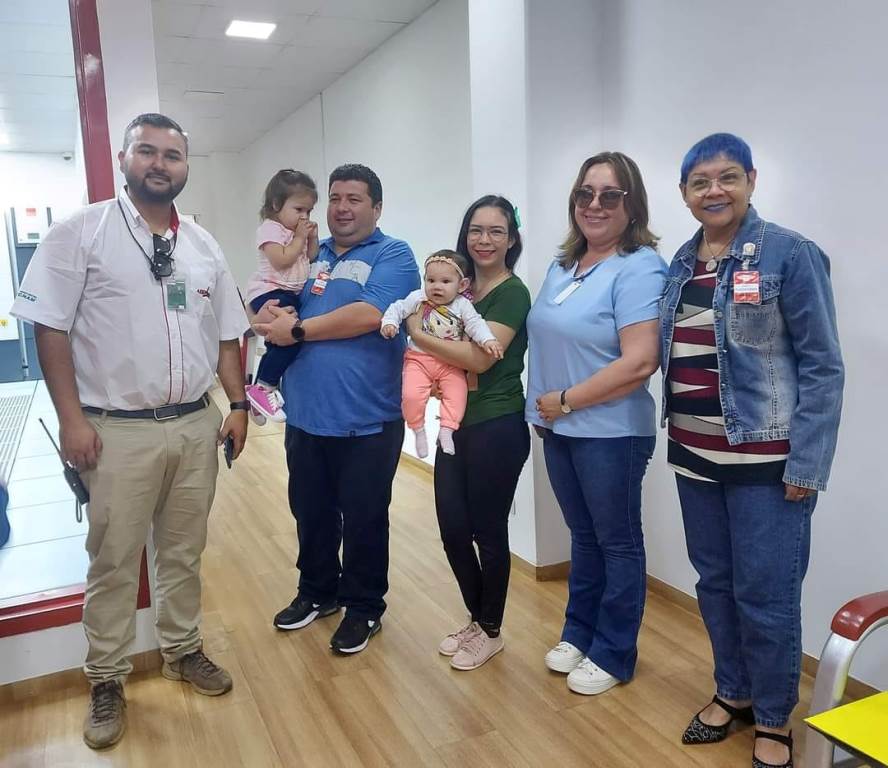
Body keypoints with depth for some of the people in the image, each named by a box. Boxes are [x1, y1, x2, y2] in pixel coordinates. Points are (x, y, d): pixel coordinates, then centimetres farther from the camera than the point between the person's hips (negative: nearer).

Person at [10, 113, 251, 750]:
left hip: (196, 425, 4)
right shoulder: (81, 233, -4)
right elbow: (50, 327, -7)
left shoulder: (204, 246, 9)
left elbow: (227, 333, 13)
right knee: (114, 561, 7)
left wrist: (239, 404, 7)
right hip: (118, 430, -4)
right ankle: (107, 681, 25)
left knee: (185, 551, 16)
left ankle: (183, 650, 35)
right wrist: (71, 418, -13)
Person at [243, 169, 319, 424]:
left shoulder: (298, 231, 17)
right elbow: (282, 261, -21)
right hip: (269, 293, -10)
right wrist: (299, 238, -12)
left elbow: (311, 258, 20)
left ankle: (259, 394, 27)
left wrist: (313, 238, 6)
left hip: (292, 295, 10)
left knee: (278, 345, 15)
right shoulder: (270, 228, -10)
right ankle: (264, 387, -16)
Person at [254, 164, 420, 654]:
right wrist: (271, 316, -11)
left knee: (364, 520, 9)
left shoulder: (393, 256, -6)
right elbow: (269, 309, 14)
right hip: (305, 416, 6)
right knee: (311, 513, 19)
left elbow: (370, 316, -22)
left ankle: (364, 608, 28)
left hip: (366, 420, -6)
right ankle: (317, 591, 40)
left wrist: (299, 329, -14)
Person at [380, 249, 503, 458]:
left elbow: (475, 323, -9)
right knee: (411, 395, -18)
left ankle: (446, 430, -3)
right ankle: (419, 430, 3)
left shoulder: (462, 305, -3)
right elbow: (398, 308, 4)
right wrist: (389, 322, -16)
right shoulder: (418, 298, -2)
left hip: (451, 364, 1)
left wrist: (487, 339, -26)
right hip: (418, 359, 0)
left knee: (457, 394, -18)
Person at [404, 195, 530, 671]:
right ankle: (476, 618, 33)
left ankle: (491, 631, 26)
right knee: (453, 529, 11)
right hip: (456, 424, 7)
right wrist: (443, 376, -4)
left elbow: (479, 357, -20)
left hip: (497, 429, -7)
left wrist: (417, 333, -11)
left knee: (488, 531, 6)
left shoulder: (512, 293, -10)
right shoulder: (460, 289, 12)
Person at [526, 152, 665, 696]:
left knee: (618, 543, 9)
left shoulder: (639, 268, -16)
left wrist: (564, 401, -17)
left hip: (611, 433, -7)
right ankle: (579, 633, 37)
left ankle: (614, 655, 26)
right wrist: (544, 410, 7)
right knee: (584, 536, 20)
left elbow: (640, 363, -24)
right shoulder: (563, 266, 9)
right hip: (559, 430, 7)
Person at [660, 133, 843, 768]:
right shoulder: (681, 263, 9)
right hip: (695, 455, 6)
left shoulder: (790, 254, -9)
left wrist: (807, 465, -14)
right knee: (715, 583, 16)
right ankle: (733, 692, 37)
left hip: (765, 460, -5)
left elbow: (822, 366, -10)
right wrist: (677, 437, 8)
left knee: (765, 593, 3)